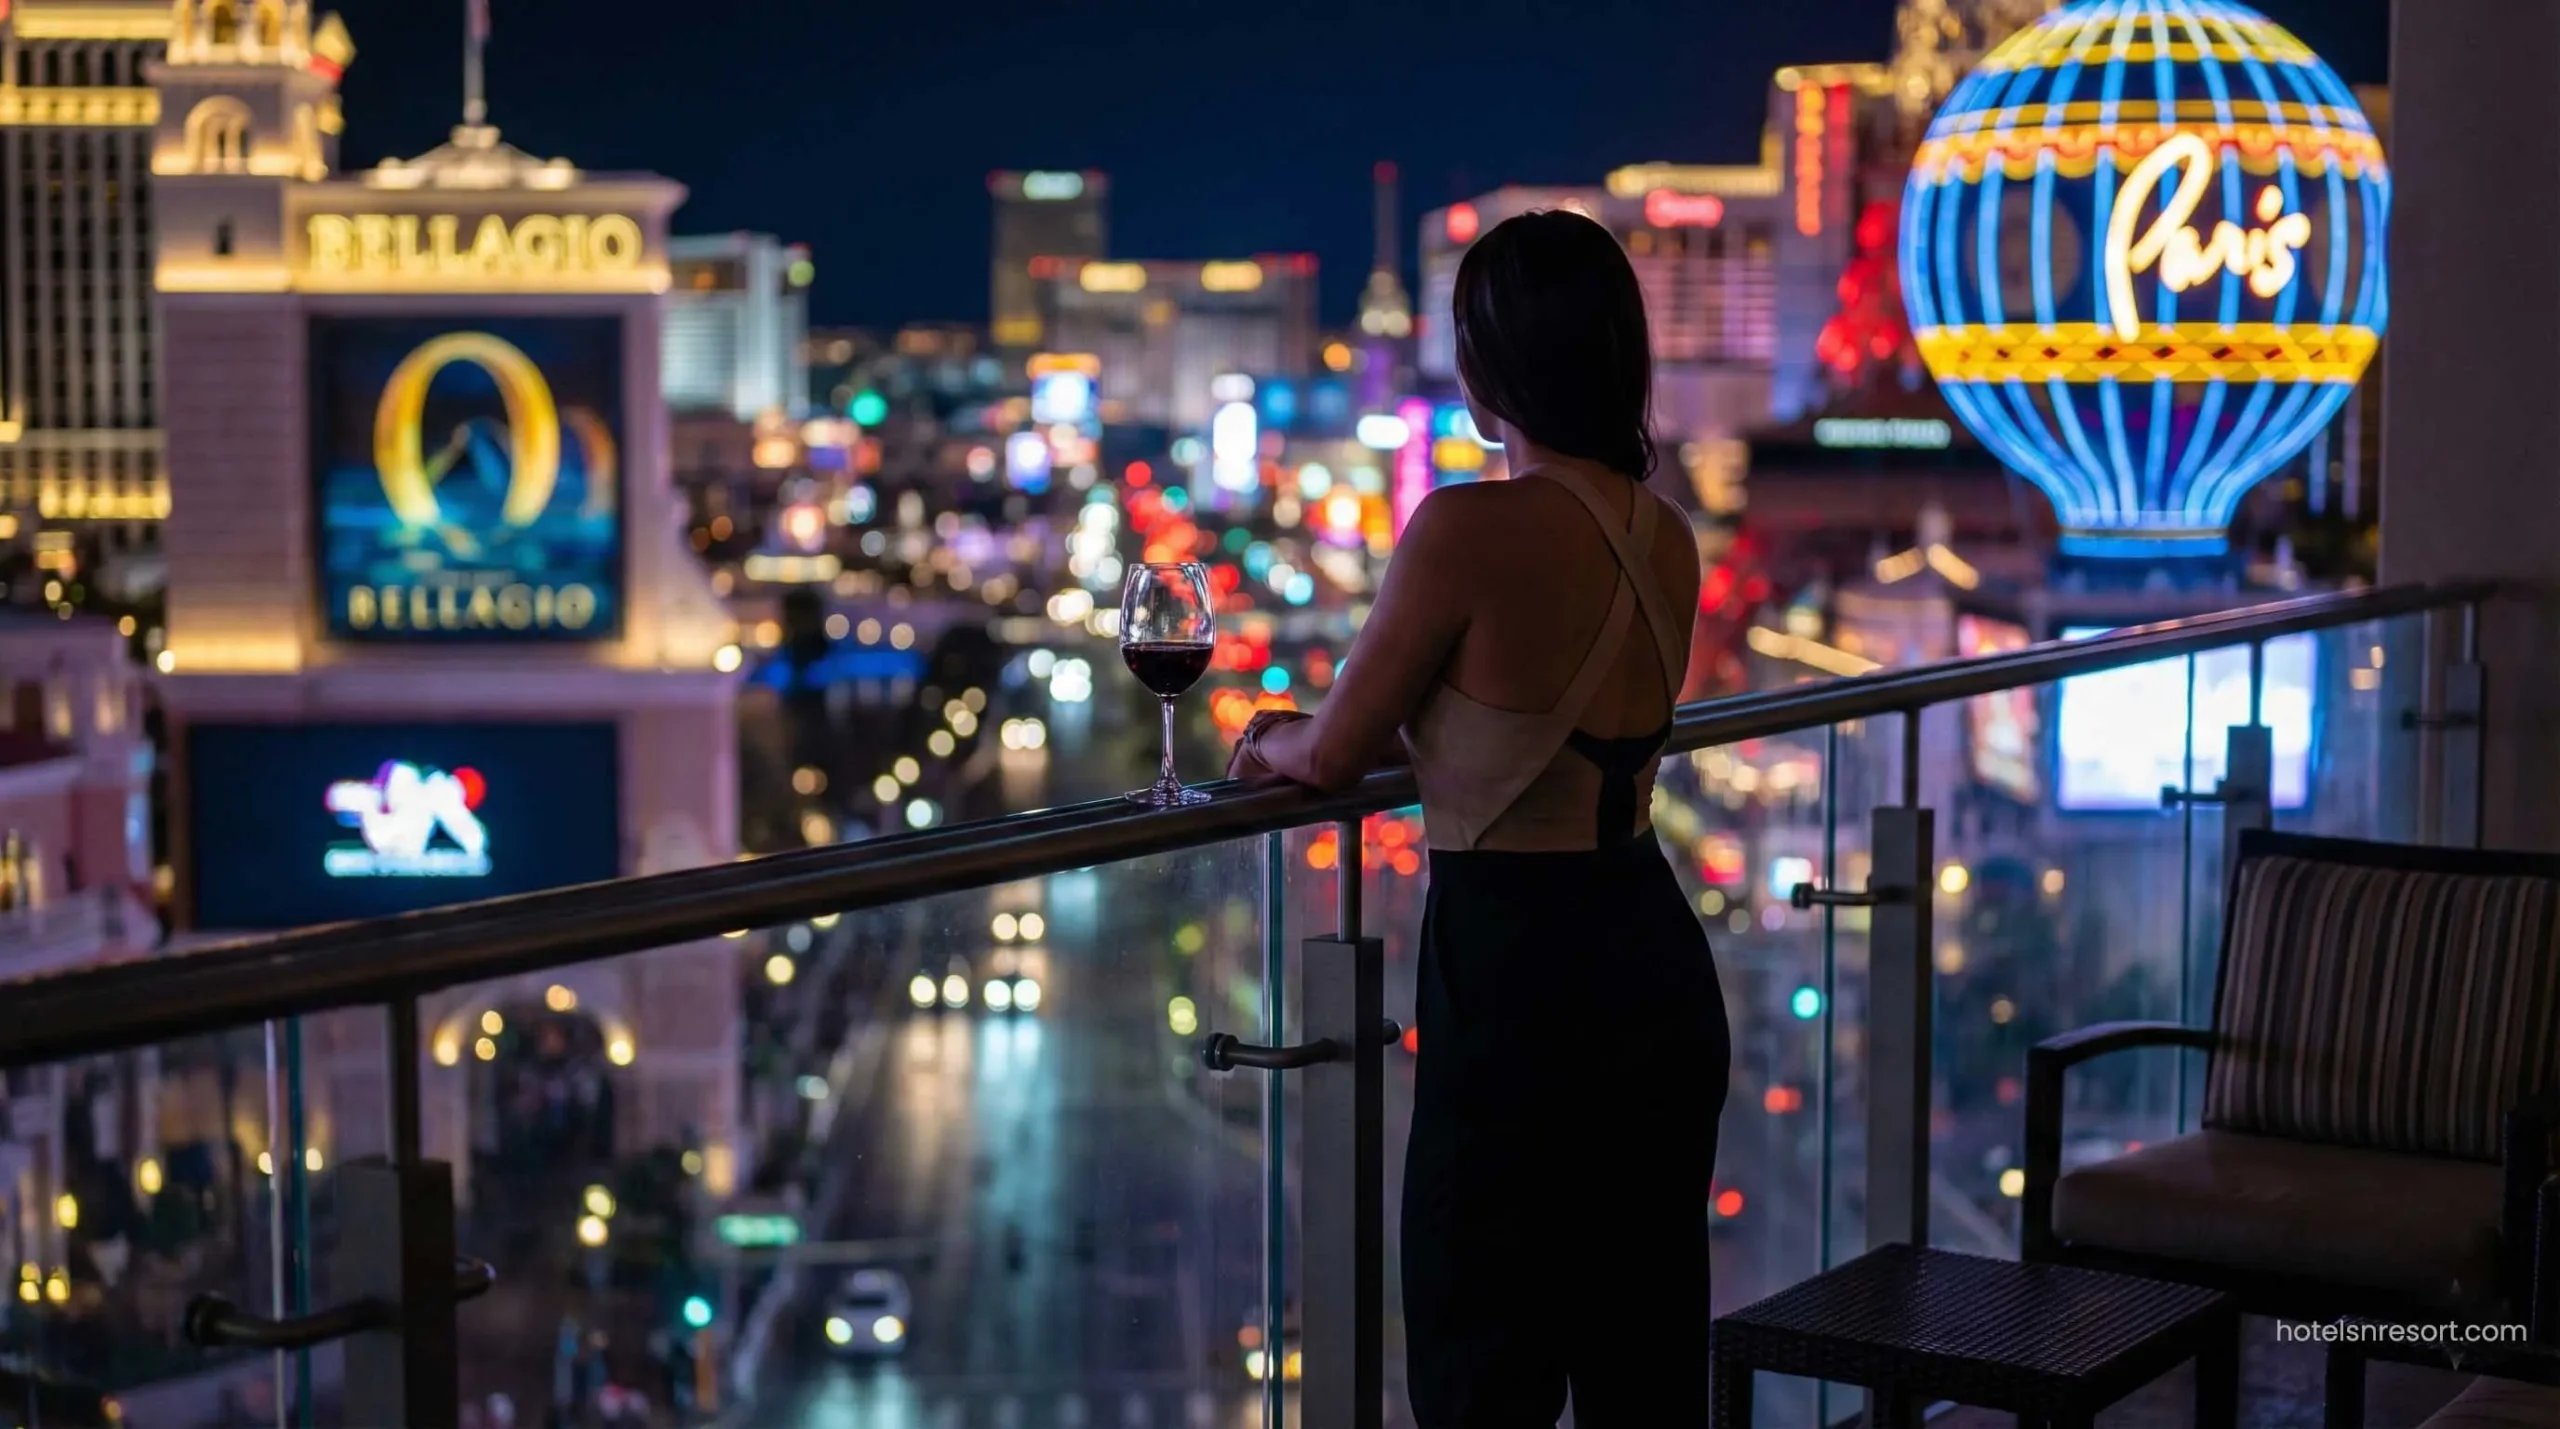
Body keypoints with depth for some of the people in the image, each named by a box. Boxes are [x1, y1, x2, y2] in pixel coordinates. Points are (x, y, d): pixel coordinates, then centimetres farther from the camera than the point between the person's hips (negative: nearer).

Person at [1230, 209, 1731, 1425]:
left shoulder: (1472, 529, -17)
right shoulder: (1666, 540, 6)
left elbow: (1336, 753, -6)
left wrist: (1272, 744, 17)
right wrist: (1324, 736, 28)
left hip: (1518, 982, -7)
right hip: (1660, 970, 7)